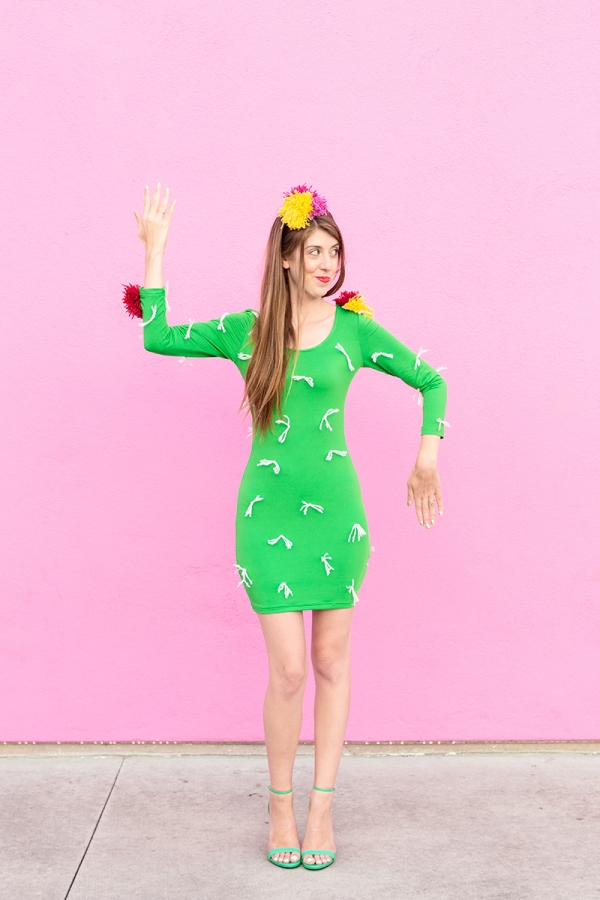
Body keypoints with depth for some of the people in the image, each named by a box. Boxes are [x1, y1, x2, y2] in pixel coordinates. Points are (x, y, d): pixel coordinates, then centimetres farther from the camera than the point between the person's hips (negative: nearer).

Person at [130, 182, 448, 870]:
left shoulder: (354, 328, 1)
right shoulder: (246, 330, 3)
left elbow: (432, 381, 9)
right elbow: (157, 336, 3)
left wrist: (428, 453, 0)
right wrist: (154, 249, 3)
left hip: (337, 506, 1)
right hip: (269, 510, -1)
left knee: (331, 662, 8)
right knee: (288, 670, -3)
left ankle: (322, 807, 23)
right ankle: (280, 806, 20)